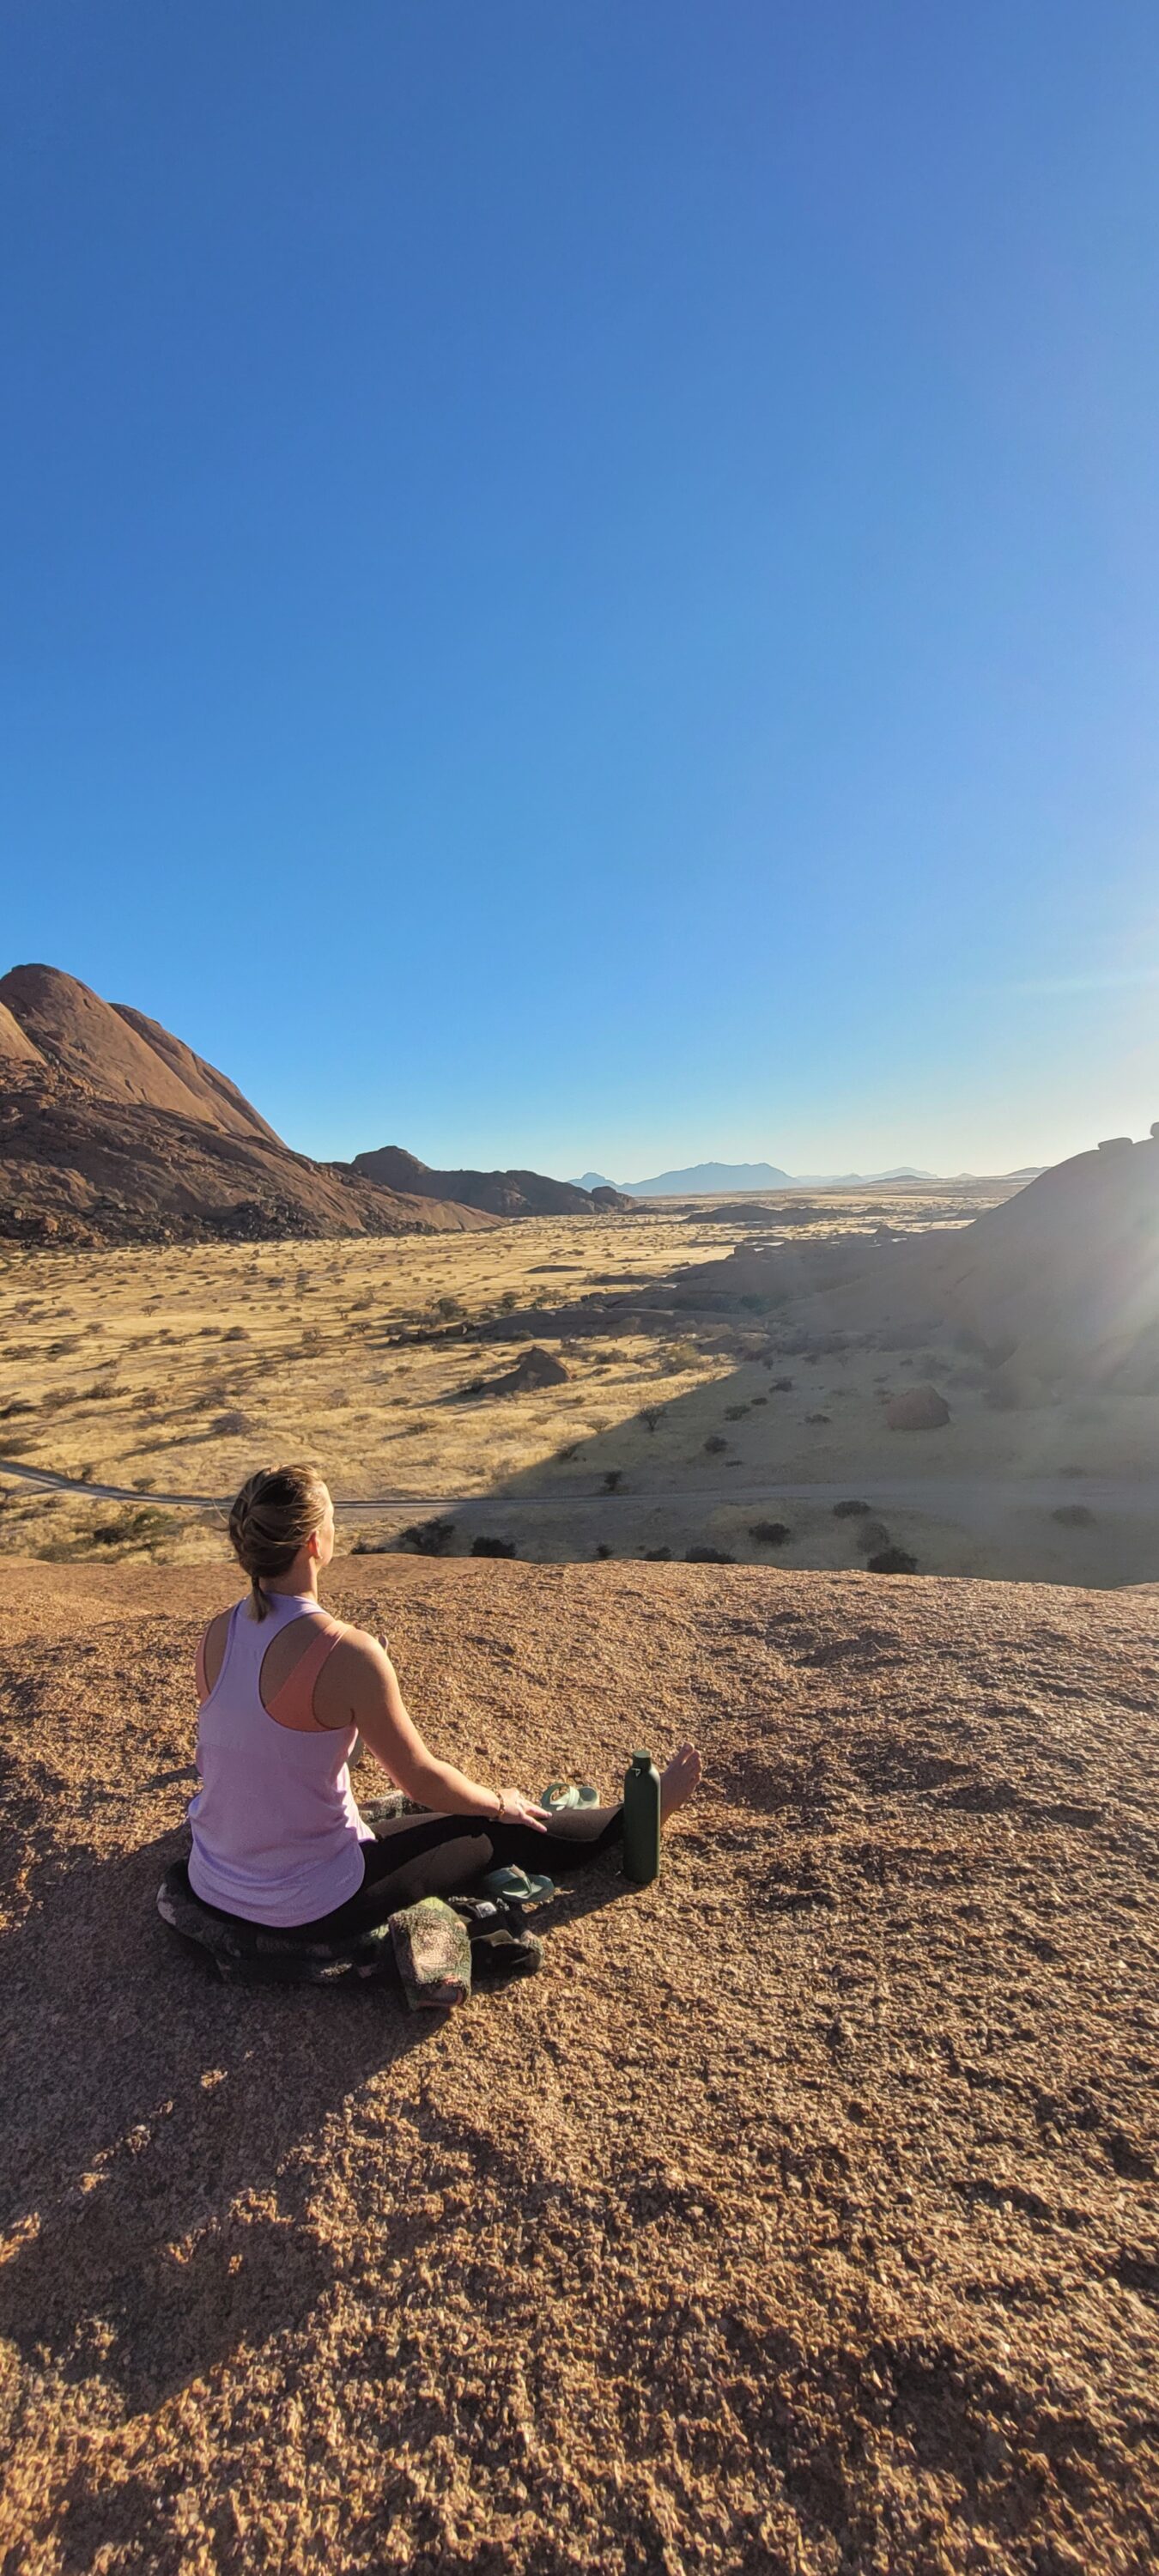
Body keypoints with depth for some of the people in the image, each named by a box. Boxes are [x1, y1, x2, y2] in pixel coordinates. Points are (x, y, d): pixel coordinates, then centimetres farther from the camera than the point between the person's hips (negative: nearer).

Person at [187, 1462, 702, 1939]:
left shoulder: (216, 1635, -7)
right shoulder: (347, 1653, -28)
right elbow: (421, 1779, -16)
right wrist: (500, 1803, 4)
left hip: (212, 1889, 6)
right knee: (499, 1834, 13)